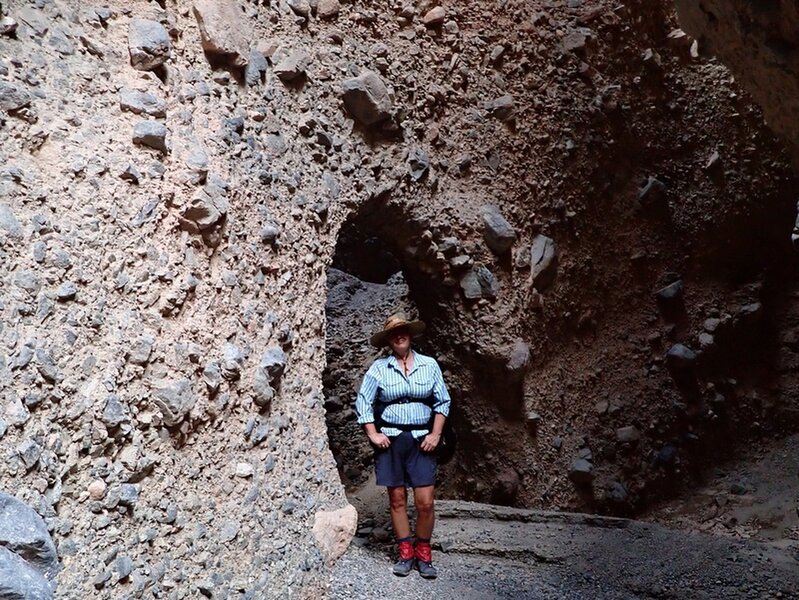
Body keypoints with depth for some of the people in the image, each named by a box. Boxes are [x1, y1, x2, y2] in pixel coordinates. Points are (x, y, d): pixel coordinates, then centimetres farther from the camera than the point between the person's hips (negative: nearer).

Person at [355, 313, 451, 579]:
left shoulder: (429, 365, 5)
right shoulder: (379, 368, 1)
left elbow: (442, 402, 7)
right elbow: (363, 402, 3)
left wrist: (436, 434, -2)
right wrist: (373, 434, -3)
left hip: (422, 440, 0)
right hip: (390, 440, 0)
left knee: (425, 502, -5)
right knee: (397, 499, 5)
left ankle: (423, 554, 13)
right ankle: (405, 553, 18)